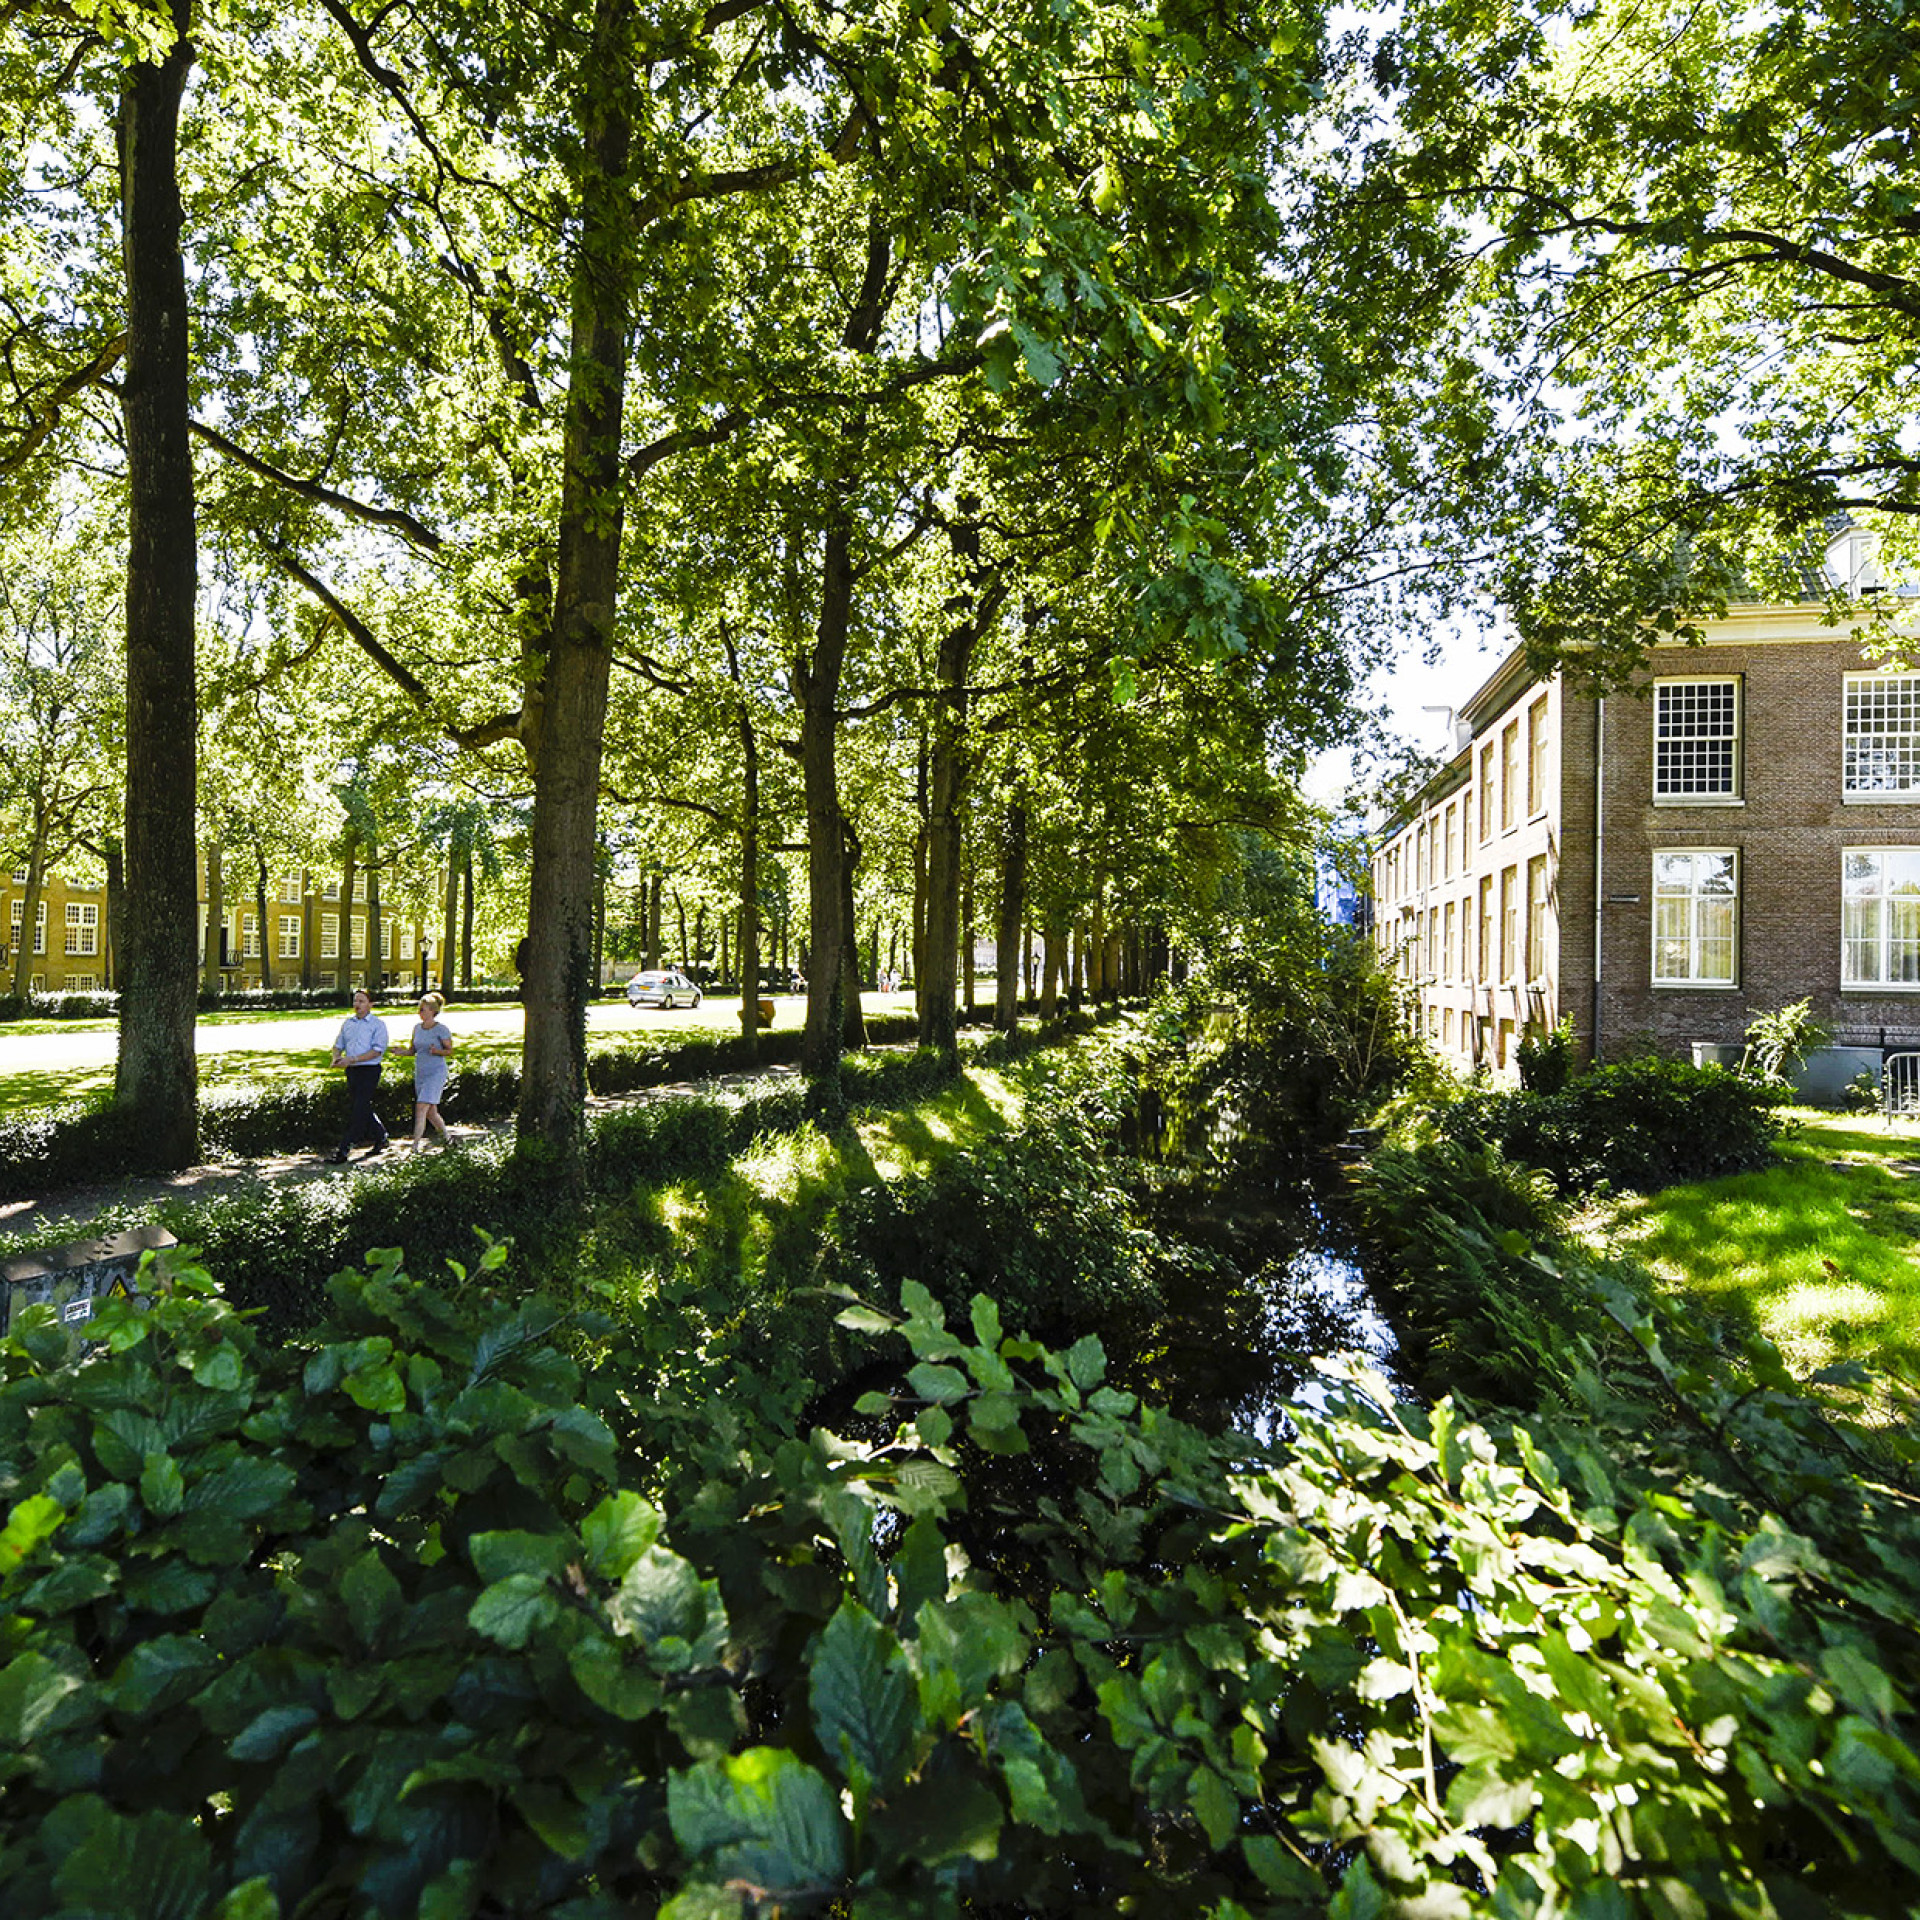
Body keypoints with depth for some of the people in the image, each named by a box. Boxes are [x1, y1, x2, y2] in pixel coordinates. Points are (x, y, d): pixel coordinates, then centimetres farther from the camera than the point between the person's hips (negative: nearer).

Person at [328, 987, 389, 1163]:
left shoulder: (378, 1024, -6)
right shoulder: (347, 1022, 13)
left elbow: (377, 1050, -16)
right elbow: (338, 1045, 19)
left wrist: (352, 1059, -23)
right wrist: (336, 1058, -4)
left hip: (369, 1071, -7)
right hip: (351, 1071, 7)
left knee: (359, 1111, -9)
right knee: (364, 1109, 14)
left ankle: (343, 1150, -8)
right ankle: (381, 1137, 31)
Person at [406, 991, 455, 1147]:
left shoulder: (441, 1030, -10)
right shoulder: (417, 1028, 8)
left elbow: (450, 1050, -3)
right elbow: (412, 1050, 14)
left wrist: (437, 1051, -23)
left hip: (436, 1073, -7)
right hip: (420, 1074, 7)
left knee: (421, 1108, -16)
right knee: (431, 1112, 12)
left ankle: (415, 1145, -16)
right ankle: (446, 1136, 32)